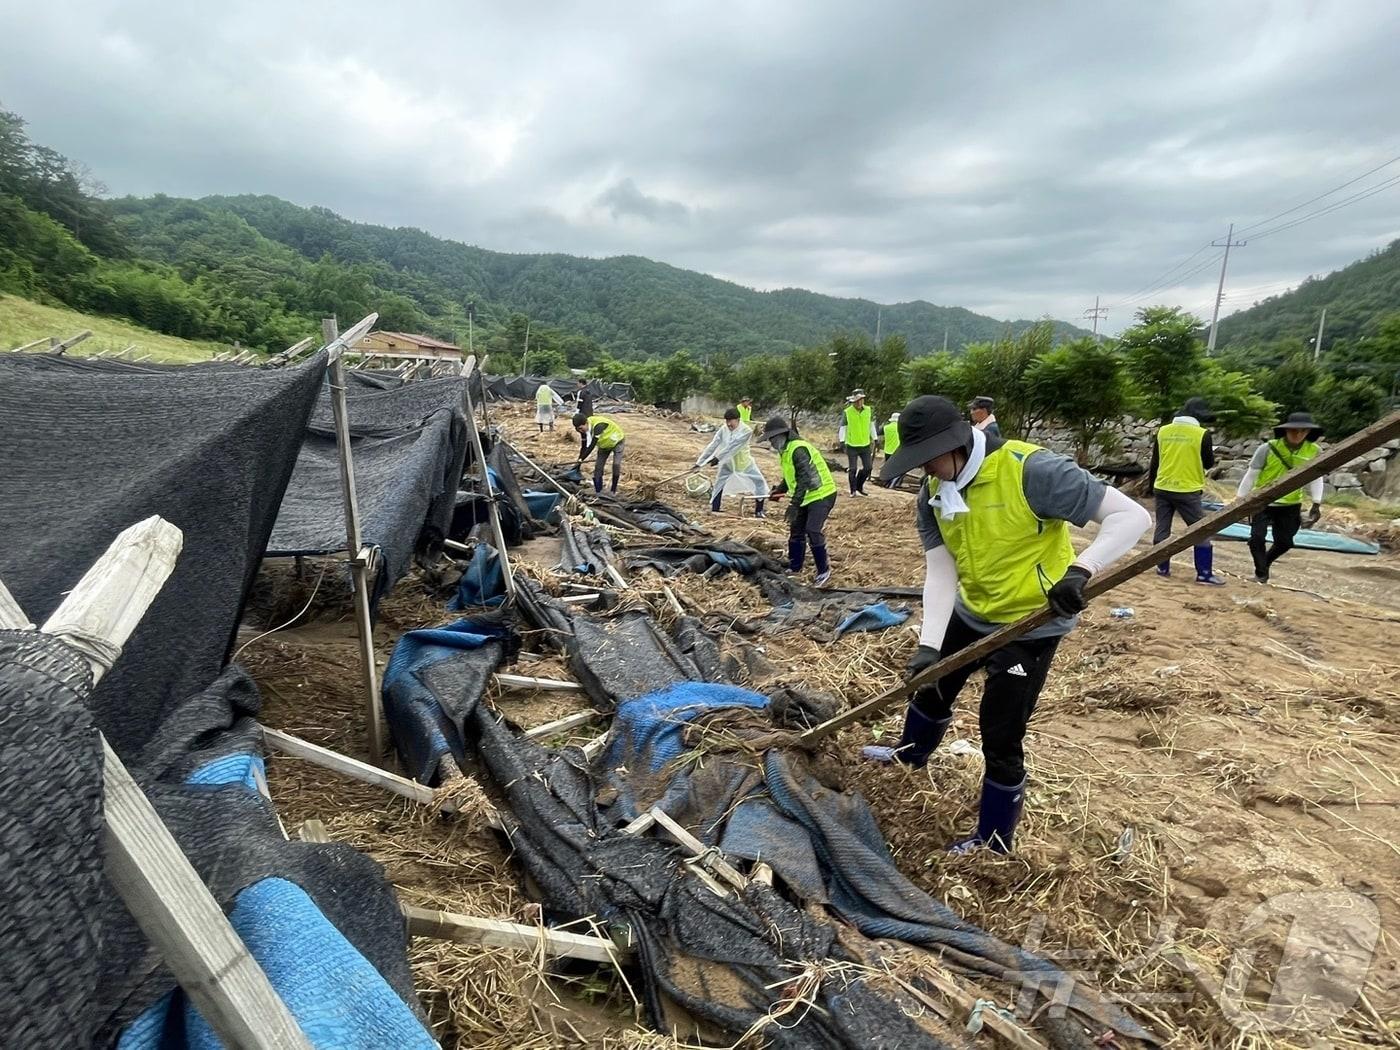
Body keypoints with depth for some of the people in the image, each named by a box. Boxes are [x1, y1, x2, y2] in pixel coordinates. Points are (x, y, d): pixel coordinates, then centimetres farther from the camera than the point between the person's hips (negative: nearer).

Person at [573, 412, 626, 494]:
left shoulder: (598, 426, -42)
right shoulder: (583, 429, -19)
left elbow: (592, 446, -43)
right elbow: (584, 447, -11)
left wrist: (581, 459, -42)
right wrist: (579, 460, -15)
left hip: (617, 441, -7)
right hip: (604, 445, 7)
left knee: (616, 464, -16)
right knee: (598, 466, -3)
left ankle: (613, 490, -3)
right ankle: (597, 490, 2)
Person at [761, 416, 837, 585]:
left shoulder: (798, 450, -24)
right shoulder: (786, 450, 9)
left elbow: (805, 479, -28)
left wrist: (794, 504, -28)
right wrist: (779, 489, 6)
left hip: (821, 494, -11)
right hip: (807, 497, 11)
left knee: (813, 531, -15)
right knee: (796, 529, 12)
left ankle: (824, 570, -1)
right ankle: (794, 567, 26)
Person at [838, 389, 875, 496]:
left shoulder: (868, 410, 0)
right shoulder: (847, 412, -11)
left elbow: (871, 425, 11)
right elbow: (843, 427, -9)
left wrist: (875, 438, 13)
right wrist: (842, 441, -17)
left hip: (865, 445, 4)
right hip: (852, 446, -4)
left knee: (868, 467, 6)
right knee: (852, 469, 2)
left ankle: (859, 486, 26)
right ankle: (853, 490, 15)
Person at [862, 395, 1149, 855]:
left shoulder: (1031, 470, -29)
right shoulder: (933, 493, -9)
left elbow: (1132, 516, -28)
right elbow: (940, 574, -14)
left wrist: (1080, 569, -44)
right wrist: (928, 644, -26)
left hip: (1030, 624, -7)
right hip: (970, 614, 7)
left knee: (1000, 740, -1)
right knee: (931, 686, 26)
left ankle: (993, 842, 24)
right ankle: (911, 753, 57)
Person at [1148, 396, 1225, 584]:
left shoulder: (1163, 431, 2)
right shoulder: (1202, 434, -10)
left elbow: (1154, 461, 8)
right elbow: (1209, 463, -1)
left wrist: (1151, 484, 19)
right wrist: (1211, 453, 21)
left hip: (1162, 488, 4)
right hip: (1187, 491, -4)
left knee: (1162, 529, 12)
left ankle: (1163, 568, 16)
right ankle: (1204, 573, 4)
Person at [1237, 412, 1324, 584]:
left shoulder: (1314, 451, -8)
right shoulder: (1268, 448, -16)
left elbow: (1316, 478, 1)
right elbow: (1251, 474, -9)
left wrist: (1316, 504, -3)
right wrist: (1240, 498, -6)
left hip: (1290, 505, 3)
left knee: (1284, 542, 11)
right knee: (1257, 537, -11)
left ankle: (1265, 562, 38)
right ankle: (1261, 572, 6)